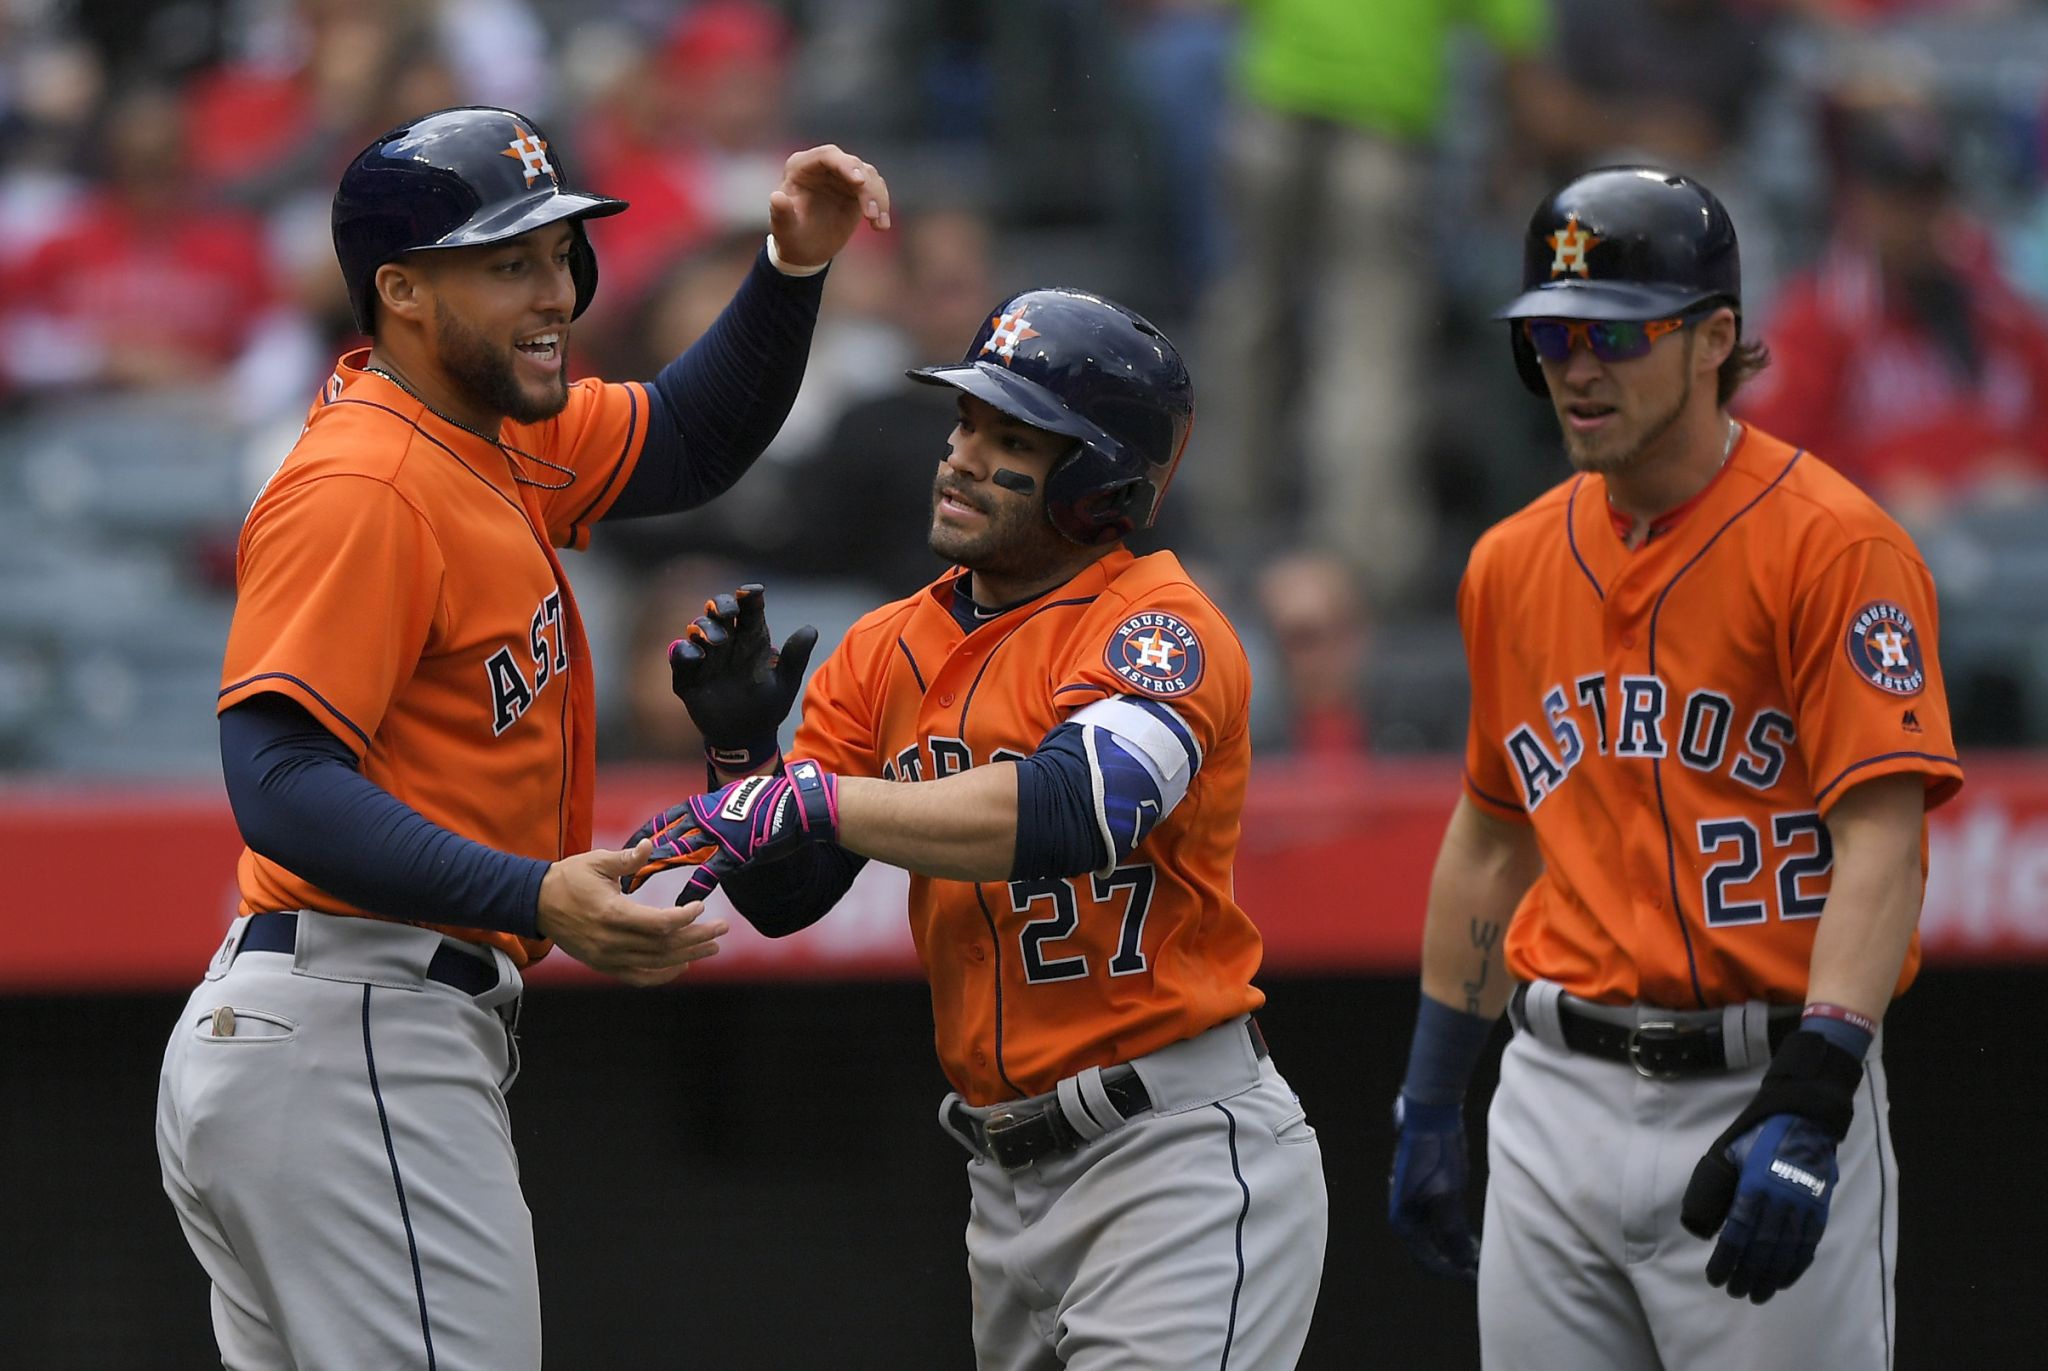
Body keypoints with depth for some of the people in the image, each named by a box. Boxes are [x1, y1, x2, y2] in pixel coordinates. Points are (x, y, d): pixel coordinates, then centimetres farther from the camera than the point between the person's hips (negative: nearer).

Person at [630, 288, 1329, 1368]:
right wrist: (744, 755, -11)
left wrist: (814, 801, -32)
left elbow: (1086, 807, -31)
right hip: (1007, 1181, 7)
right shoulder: (889, 650, 11)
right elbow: (781, 900, 9)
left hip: (1184, 1156, -7)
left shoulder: (1160, 626, -11)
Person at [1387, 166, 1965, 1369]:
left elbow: (1881, 843, -17)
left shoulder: (1833, 545, -10)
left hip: (1761, 1090, -6)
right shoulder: (1514, 563, 11)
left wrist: (1808, 1109, -27)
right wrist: (1431, 1100, 21)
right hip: (1559, 1102, 6)